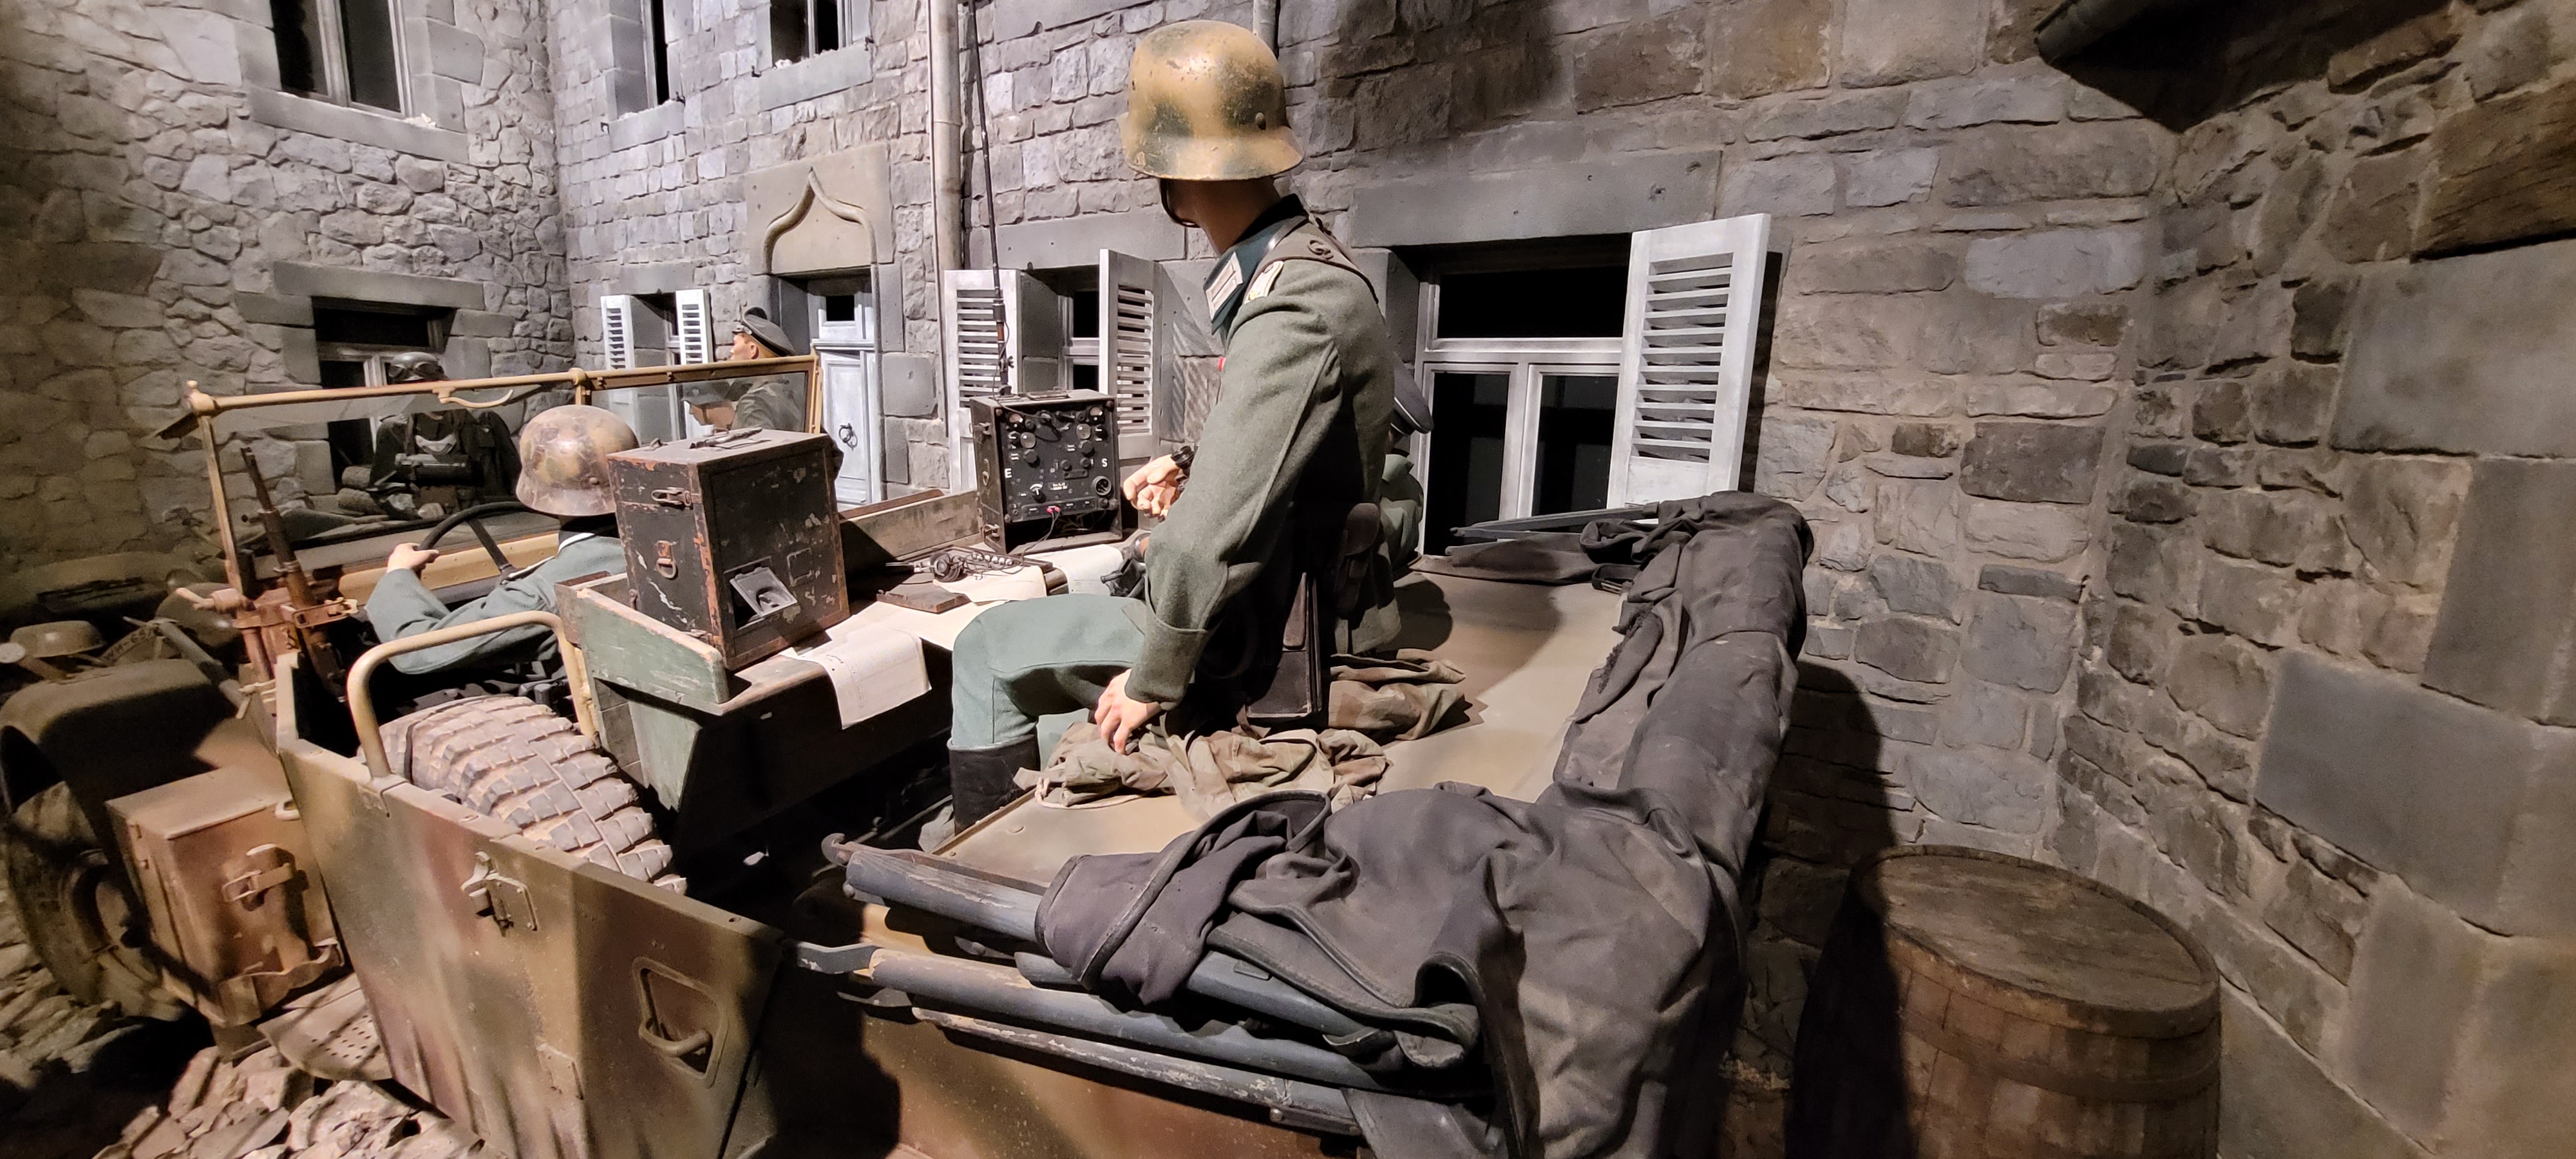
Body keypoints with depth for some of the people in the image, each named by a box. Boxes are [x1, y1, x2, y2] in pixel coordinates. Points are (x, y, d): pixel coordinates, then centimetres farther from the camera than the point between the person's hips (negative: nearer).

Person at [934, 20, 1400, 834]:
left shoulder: (1290, 314, -28)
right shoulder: (1308, 268, 4)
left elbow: (1214, 530, -32)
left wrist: (1155, 679, -21)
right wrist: (1189, 466, 7)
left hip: (1260, 643, -9)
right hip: (1292, 598, 9)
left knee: (990, 649, 3)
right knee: (1081, 589, 27)